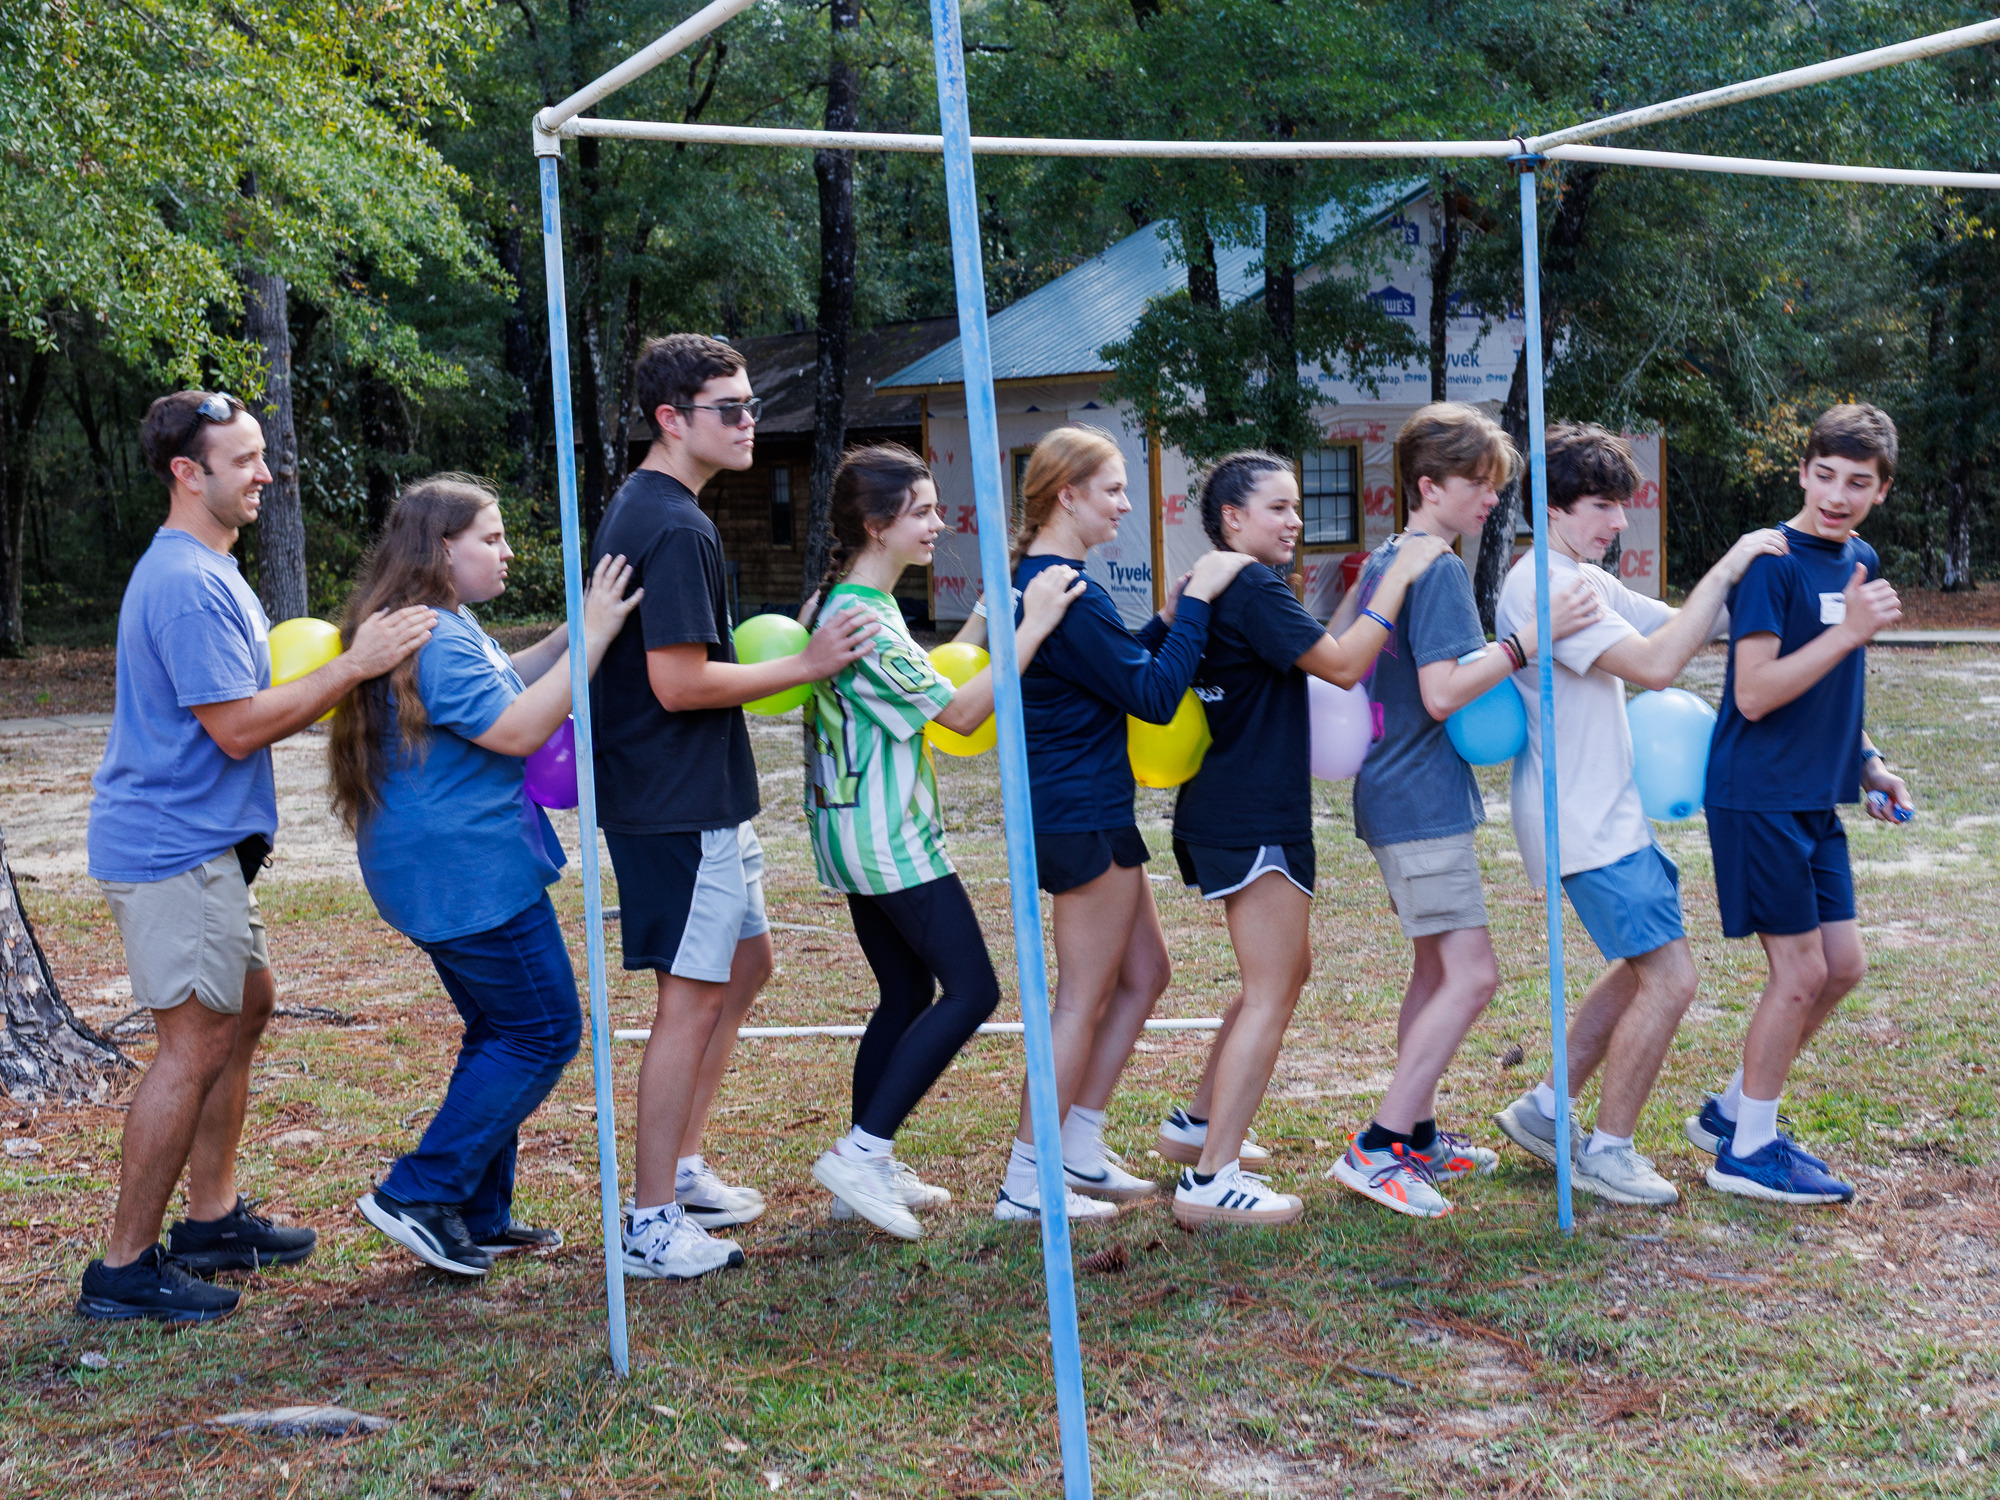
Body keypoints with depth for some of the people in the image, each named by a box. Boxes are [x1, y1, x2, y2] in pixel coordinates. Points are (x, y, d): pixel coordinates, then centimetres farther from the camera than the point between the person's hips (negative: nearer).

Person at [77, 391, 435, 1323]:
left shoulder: (205, 572, 16)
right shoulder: (187, 584, -19)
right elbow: (238, 728, -22)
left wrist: (348, 661, 12)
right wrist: (352, 666, -19)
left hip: (201, 842, 11)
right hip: (174, 849, -11)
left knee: (247, 1004, 17)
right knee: (196, 1043, -8)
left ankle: (212, 1219, 27)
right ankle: (124, 1268, -1)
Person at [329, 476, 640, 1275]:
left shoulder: (442, 625, 15)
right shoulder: (434, 638, -20)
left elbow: (504, 683, 27)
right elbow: (518, 728, -24)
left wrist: (581, 626, 14)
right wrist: (592, 636, -21)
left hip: (445, 871, 11)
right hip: (469, 874, -11)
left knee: (499, 1032, 17)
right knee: (543, 1031, -5)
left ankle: (478, 1216, 23)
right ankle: (418, 1194, -2)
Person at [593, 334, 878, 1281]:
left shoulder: (640, 512, 14)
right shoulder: (674, 527, -19)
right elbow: (679, 683, -23)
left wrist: (783, 654, 19)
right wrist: (805, 665, -15)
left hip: (702, 798, 11)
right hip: (678, 804, -11)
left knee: (744, 962, 19)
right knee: (693, 993, -4)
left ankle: (682, 1169, 28)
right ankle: (652, 1224, 6)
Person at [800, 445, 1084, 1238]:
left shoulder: (847, 602, 13)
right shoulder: (864, 618, -19)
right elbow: (959, 712, -19)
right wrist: (1032, 627, -20)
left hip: (862, 837, 10)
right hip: (890, 840, -10)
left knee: (907, 993, 15)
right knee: (971, 990, -8)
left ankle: (867, 1169, 20)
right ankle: (862, 1152, -8)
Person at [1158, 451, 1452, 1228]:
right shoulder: (1254, 590, -16)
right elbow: (1342, 663, -21)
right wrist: (1399, 577, -16)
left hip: (1224, 813, 11)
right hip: (1255, 821, -11)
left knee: (1287, 969, 23)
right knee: (1269, 995, -7)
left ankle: (1201, 1121, 30)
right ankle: (1211, 1181, -7)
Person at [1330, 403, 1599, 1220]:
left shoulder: (1383, 562, 14)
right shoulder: (1438, 569, -15)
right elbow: (1442, 692, -23)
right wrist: (1531, 638, -23)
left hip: (1393, 796, 11)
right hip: (1425, 801, -11)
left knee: (1436, 967, 17)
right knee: (1470, 975, -11)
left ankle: (1416, 1134, 23)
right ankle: (1375, 1148, -10)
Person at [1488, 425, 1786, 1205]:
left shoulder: (1589, 582, 16)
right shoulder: (1543, 585, -18)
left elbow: (1680, 626, 15)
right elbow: (1655, 664, -26)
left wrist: (1745, 581, -2)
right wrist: (1725, 570, -23)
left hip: (1612, 812, 11)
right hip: (1586, 823, -11)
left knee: (1643, 966, 18)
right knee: (1670, 979, -9)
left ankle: (1545, 1109, 26)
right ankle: (1608, 1152, 4)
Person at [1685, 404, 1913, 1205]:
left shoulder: (1860, 562, 11)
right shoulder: (1773, 561, -15)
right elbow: (1754, 695, -21)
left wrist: (1870, 763, 11)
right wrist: (1849, 631, -26)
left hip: (1815, 799, 9)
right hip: (1760, 797, -9)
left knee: (1842, 965, 11)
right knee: (1801, 970, -4)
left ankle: (1731, 1110, 25)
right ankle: (1747, 1151, 10)